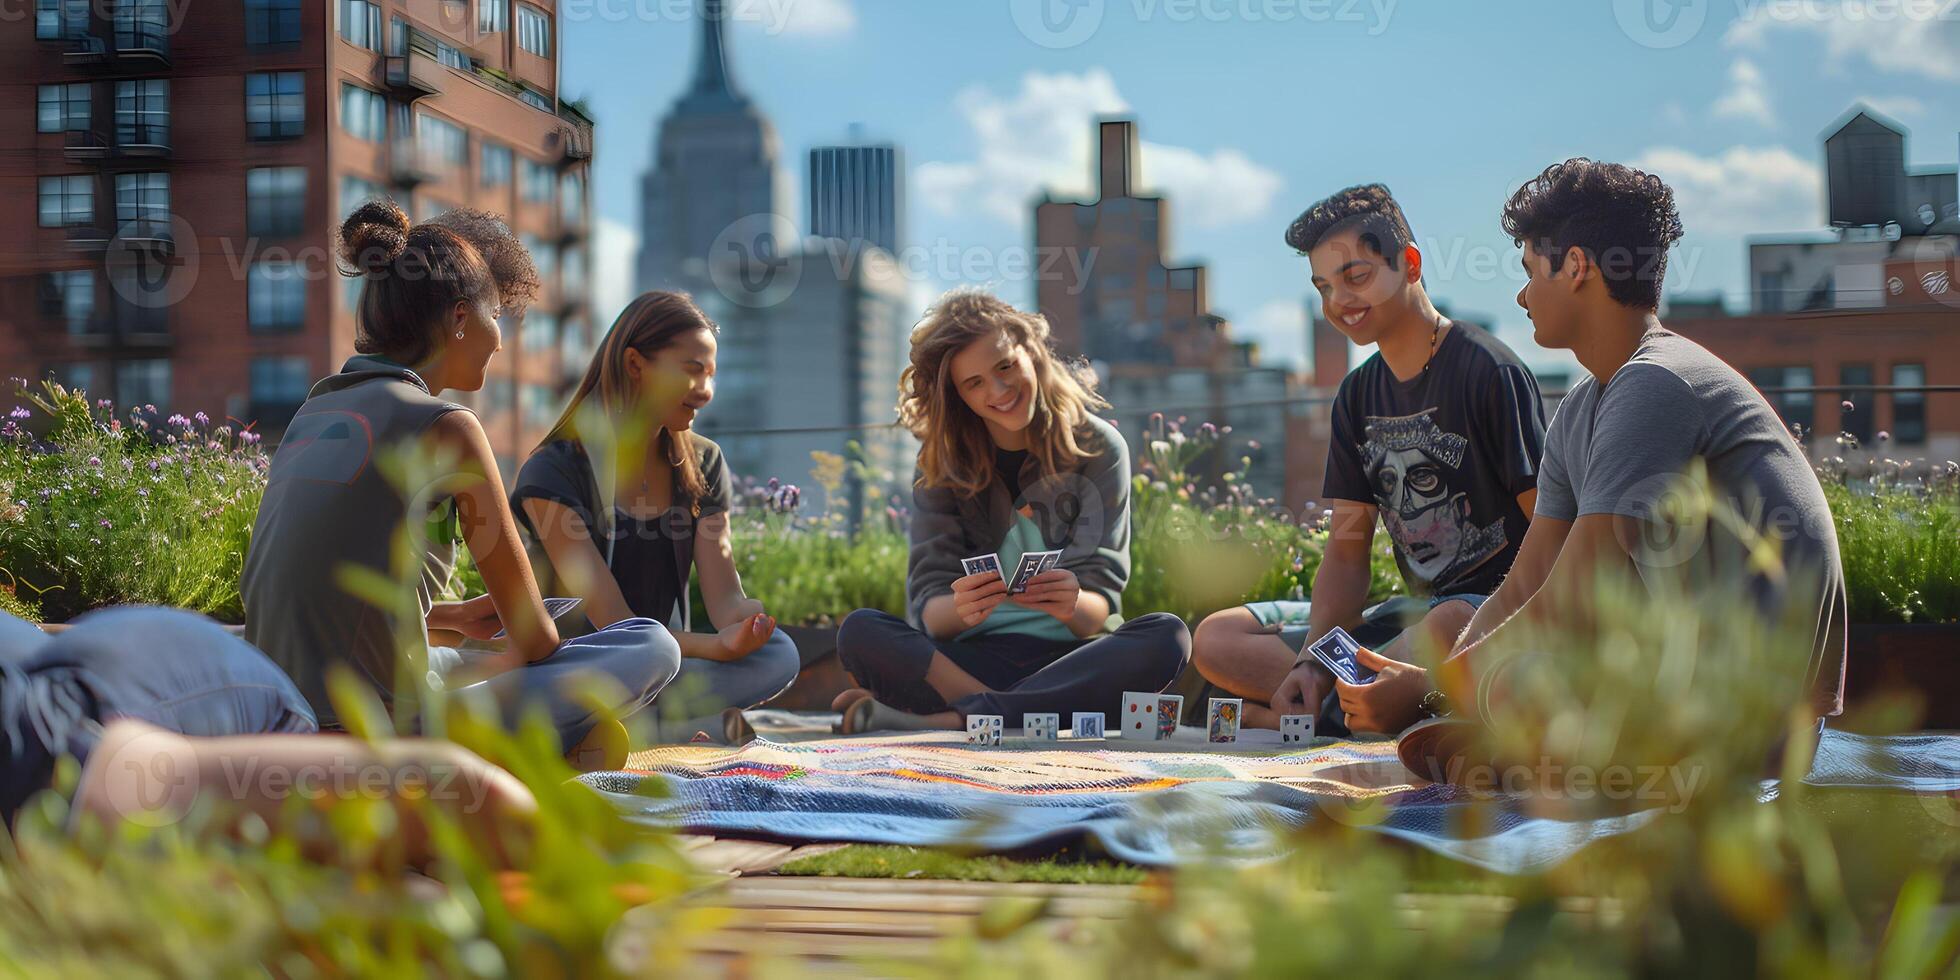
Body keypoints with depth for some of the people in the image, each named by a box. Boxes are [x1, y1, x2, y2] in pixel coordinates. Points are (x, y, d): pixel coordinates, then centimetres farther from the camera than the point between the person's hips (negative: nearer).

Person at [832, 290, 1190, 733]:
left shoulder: (1097, 448, 2)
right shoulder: (941, 463, 5)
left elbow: (1100, 602, -5)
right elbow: (927, 605, -4)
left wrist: (1072, 605, -30)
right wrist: (961, 609, -28)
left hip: (1069, 658, 0)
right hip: (973, 658, 0)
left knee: (1166, 636, -31)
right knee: (859, 631, -25)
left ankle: (948, 719, -34)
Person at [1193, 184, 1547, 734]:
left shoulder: (1487, 370, -9)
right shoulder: (1358, 397, 13)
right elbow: (1347, 548, 7)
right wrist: (1312, 660, -10)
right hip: (1413, 614, 8)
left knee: (1449, 627, -43)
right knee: (1217, 640, -5)